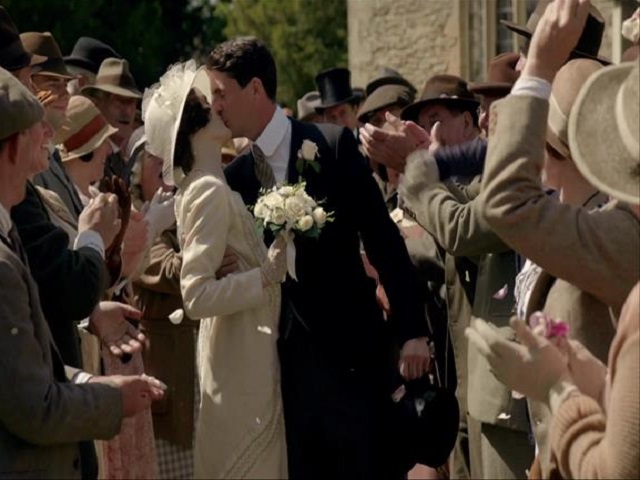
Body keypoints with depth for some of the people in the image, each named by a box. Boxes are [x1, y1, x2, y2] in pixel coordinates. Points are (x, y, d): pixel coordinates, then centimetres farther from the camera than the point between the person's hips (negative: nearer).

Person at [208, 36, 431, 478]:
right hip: (287, 355, 4)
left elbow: (383, 238, -6)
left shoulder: (333, 145, -6)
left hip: (351, 346, -4)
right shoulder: (235, 176, 7)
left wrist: (412, 329, -10)